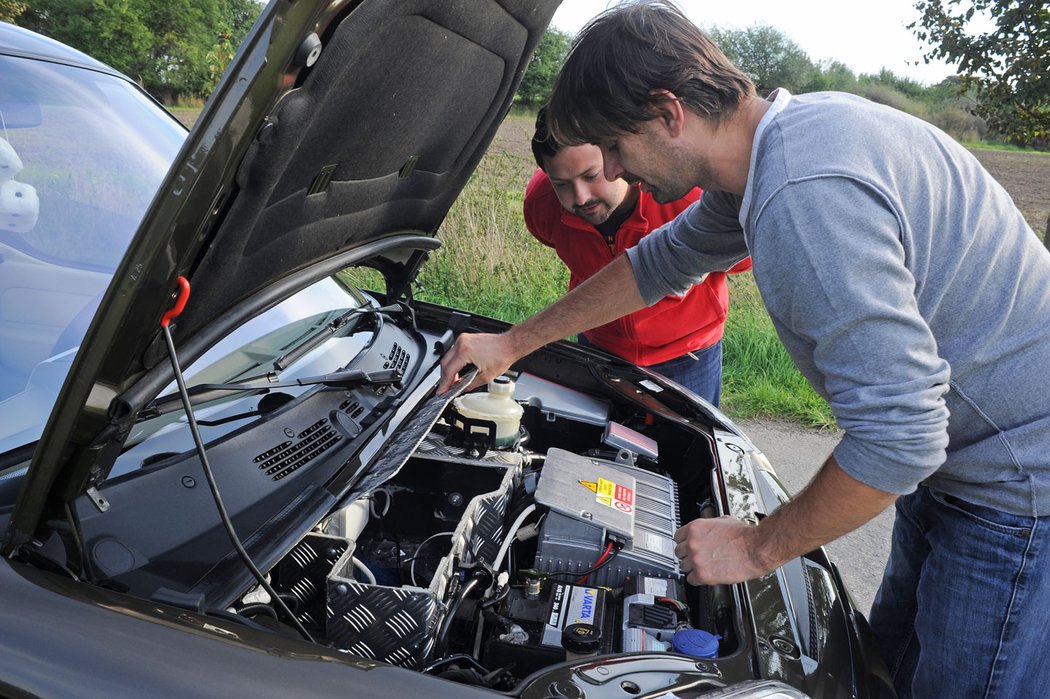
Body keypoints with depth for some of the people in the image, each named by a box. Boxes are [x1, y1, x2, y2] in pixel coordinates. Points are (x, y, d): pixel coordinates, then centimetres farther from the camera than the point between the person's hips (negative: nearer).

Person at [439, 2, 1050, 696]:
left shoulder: (807, 195, -33)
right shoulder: (787, 128, 2)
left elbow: (897, 436, -33)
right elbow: (659, 263, 15)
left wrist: (758, 547, -17)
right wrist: (513, 343, 19)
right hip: (950, 463, 9)